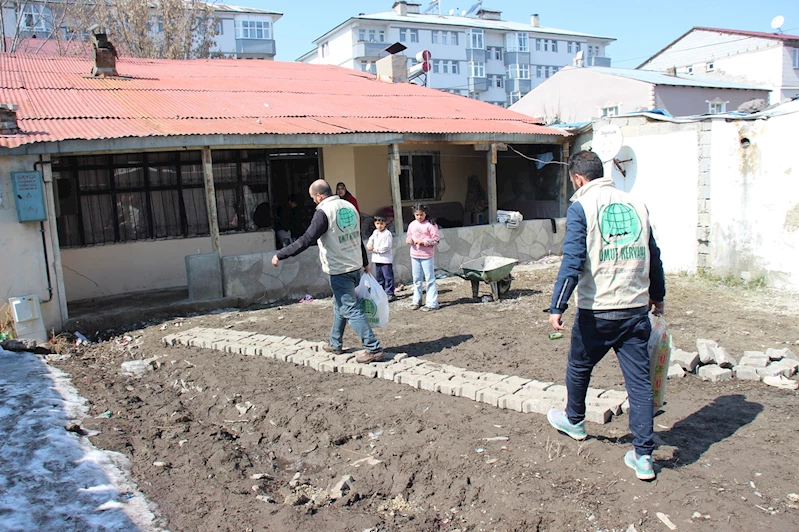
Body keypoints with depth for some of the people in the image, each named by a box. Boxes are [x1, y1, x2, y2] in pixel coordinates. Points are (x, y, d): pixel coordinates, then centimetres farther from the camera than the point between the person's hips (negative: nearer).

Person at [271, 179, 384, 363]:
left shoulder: (323, 212, -16)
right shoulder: (349, 206, 8)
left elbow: (306, 240, -21)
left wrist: (280, 255, -14)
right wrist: (365, 262, 25)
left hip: (339, 270, -8)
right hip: (355, 267, 8)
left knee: (351, 310, -5)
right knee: (340, 305, 20)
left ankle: (374, 349, -5)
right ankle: (335, 344, 32)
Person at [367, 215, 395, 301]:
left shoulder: (387, 233, -13)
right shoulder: (375, 232, 12)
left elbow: (387, 247, -19)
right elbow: (371, 239, 19)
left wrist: (375, 249, -12)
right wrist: (369, 245, -4)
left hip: (386, 259, -8)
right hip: (377, 259, 8)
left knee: (388, 277, -5)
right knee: (379, 277, 14)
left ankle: (390, 293, -1)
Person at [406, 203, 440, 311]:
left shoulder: (430, 225, -8)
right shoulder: (412, 225, 9)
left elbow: (436, 240, -10)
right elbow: (409, 236, 21)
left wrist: (424, 241, -20)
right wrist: (409, 239, -2)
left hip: (426, 256, -6)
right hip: (414, 255, 6)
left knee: (430, 279, -1)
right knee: (416, 279, 14)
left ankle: (432, 303, 3)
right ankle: (417, 301, 24)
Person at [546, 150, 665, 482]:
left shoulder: (581, 207, -7)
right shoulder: (635, 204, 8)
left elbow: (572, 261, -16)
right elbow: (653, 256, 15)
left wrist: (557, 307, -14)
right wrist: (657, 295, 29)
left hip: (597, 311, -4)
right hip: (636, 309, 4)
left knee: (579, 367, 20)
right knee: (639, 380, 8)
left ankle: (574, 421, 42)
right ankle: (643, 456, 11)